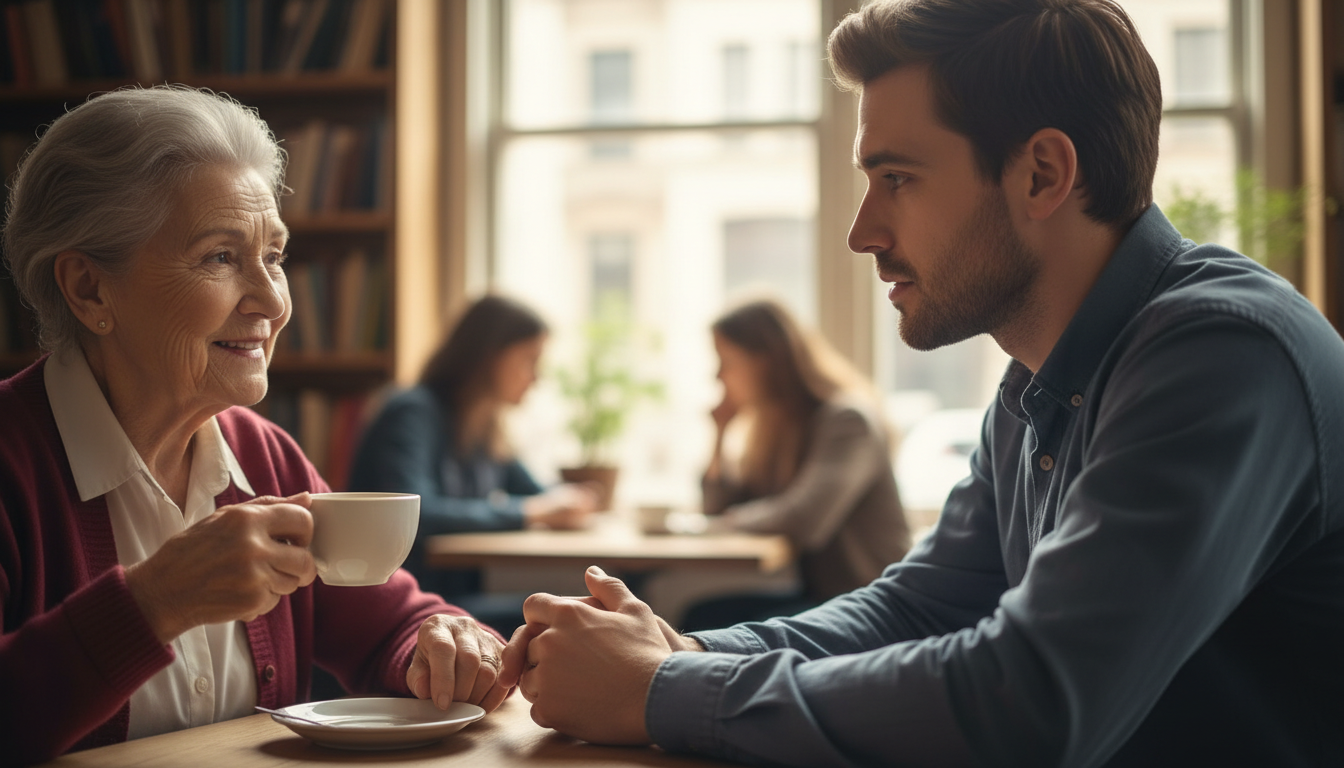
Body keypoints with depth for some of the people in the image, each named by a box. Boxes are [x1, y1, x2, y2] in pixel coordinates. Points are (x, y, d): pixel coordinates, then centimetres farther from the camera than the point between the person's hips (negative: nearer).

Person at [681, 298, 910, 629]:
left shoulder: (847, 419, -14)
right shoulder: (770, 425, 13)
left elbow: (804, 520, -27)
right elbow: (720, 510, 17)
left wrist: (729, 520, -10)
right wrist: (719, 434, 6)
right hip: (814, 594, 8)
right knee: (700, 618, -16)